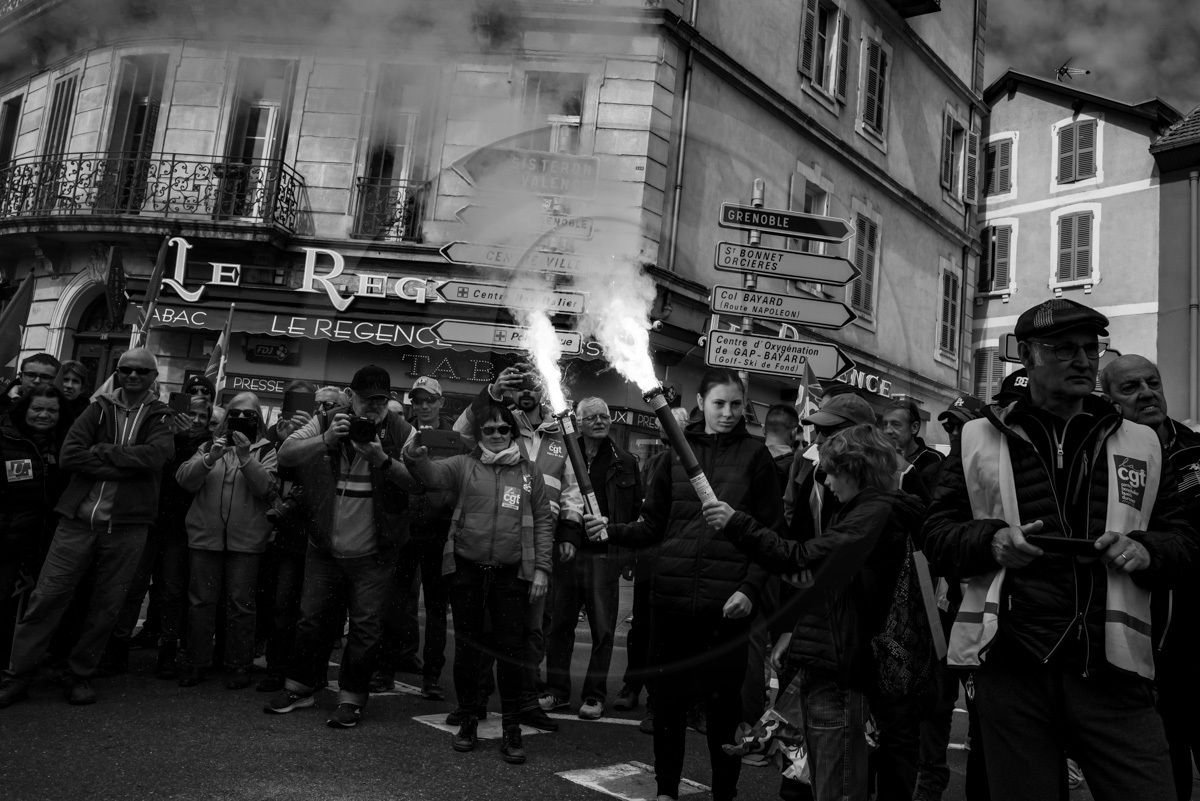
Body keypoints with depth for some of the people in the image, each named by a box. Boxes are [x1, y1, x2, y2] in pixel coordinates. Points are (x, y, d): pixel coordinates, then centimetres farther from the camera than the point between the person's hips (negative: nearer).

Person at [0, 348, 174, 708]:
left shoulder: (161, 418, 6)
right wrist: (125, 466, -14)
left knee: (106, 607, 7)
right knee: (46, 597, 2)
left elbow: (156, 454, -15)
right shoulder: (99, 409, 7)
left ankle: (79, 675, 23)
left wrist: (101, 451, -11)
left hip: (126, 528, 0)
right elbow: (68, 456, -6)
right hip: (79, 519, 0)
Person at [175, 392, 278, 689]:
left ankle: (240, 665, 12)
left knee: (241, 603, 1)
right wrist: (209, 459, -17)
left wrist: (246, 458, -21)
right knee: (201, 600, 6)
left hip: (246, 540, -2)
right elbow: (184, 481, -1)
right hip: (205, 536, 2)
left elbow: (266, 488, -9)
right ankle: (196, 662, 18)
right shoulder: (209, 446, 12)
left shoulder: (265, 451, 5)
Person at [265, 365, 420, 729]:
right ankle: (299, 687, 33)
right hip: (324, 547, 2)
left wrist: (382, 458, -27)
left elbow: (420, 481, -13)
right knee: (312, 618, 15)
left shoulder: (401, 432, -6)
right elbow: (285, 454, -9)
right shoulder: (326, 422, -1)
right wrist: (326, 440, -24)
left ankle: (351, 698, 21)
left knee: (365, 627, 5)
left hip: (373, 554, -2)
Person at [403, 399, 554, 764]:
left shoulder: (529, 471, 6)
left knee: (511, 649, 2)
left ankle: (512, 728, 14)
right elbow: (435, 474, -18)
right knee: (467, 645, 10)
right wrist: (417, 458, -40)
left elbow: (543, 521, 7)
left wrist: (541, 568, 1)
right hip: (466, 569, 0)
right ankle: (468, 720, 26)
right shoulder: (464, 465, 3)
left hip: (511, 573, 0)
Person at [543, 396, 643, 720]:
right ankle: (557, 688, 25)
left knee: (603, 627, 4)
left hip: (604, 555, 0)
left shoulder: (624, 462, 5)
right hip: (565, 549, 0)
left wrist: (627, 551, 5)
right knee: (560, 623, 10)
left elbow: (636, 510, 9)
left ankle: (595, 695, 16)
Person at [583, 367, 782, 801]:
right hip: (672, 597, 2)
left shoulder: (754, 455, 1)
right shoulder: (679, 450, 6)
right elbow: (654, 525, 9)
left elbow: (772, 533, 0)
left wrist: (750, 588, -11)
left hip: (727, 602, -2)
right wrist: (614, 530, -8)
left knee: (724, 700, 8)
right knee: (668, 696, 12)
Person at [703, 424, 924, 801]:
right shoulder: (863, 510, 19)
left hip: (838, 669, -10)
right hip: (823, 664, 10)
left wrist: (736, 524, -17)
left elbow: (802, 558, -21)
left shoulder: (879, 511, -13)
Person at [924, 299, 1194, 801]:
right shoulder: (979, 440, 7)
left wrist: (1146, 551, -8)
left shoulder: (1141, 445, 14)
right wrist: (992, 541, -15)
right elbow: (936, 535, 5)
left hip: (1111, 671, 2)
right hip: (1010, 667, -1)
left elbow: (1184, 547, 14)